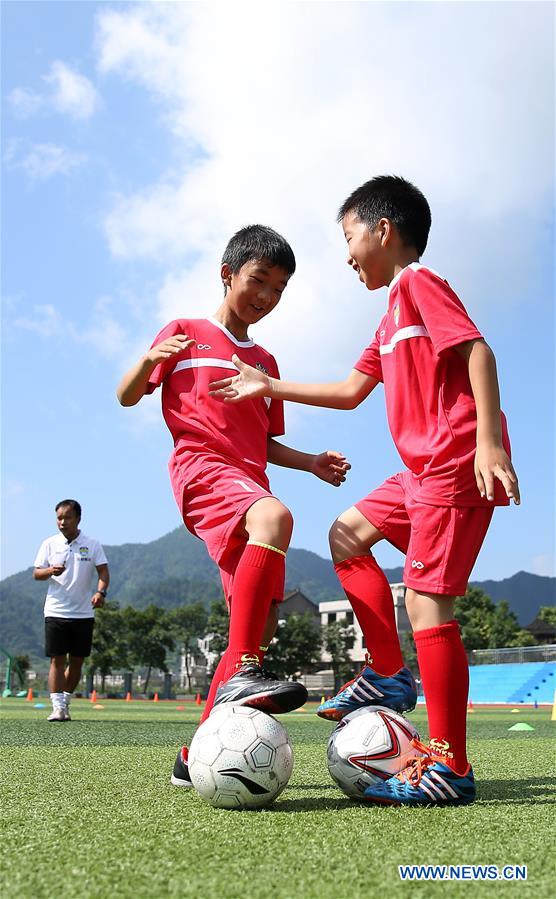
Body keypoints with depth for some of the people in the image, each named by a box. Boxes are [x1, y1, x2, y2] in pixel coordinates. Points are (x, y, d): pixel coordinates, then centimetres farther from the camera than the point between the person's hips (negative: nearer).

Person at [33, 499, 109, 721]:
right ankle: (57, 707, -3)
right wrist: (51, 570, -17)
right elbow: (36, 573, 5)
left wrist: (101, 592, -20)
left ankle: (65, 703, 24)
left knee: (77, 662, 8)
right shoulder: (49, 544, 4)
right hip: (55, 611, -1)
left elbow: (103, 571, -1)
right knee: (57, 660, -6)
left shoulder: (92, 544, 2)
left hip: (83, 613, 1)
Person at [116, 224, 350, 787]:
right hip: (201, 467, -7)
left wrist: (311, 461, 12)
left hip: (249, 481, 7)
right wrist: (151, 358, -13)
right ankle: (243, 672, -38)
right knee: (275, 516, -39)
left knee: (261, 620, -2)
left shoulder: (265, 363, 27)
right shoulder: (184, 333, 11)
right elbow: (126, 397, 8)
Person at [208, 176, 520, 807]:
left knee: (425, 598, -12)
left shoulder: (419, 283, -4)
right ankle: (389, 673, 15)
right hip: (423, 469, 10)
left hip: (457, 464, -10)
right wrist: (270, 387, 31)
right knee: (348, 533, 16)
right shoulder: (393, 317, 25)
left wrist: (488, 441, -28)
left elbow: (477, 350, -18)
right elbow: (350, 391, 29)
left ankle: (450, 768, -4)